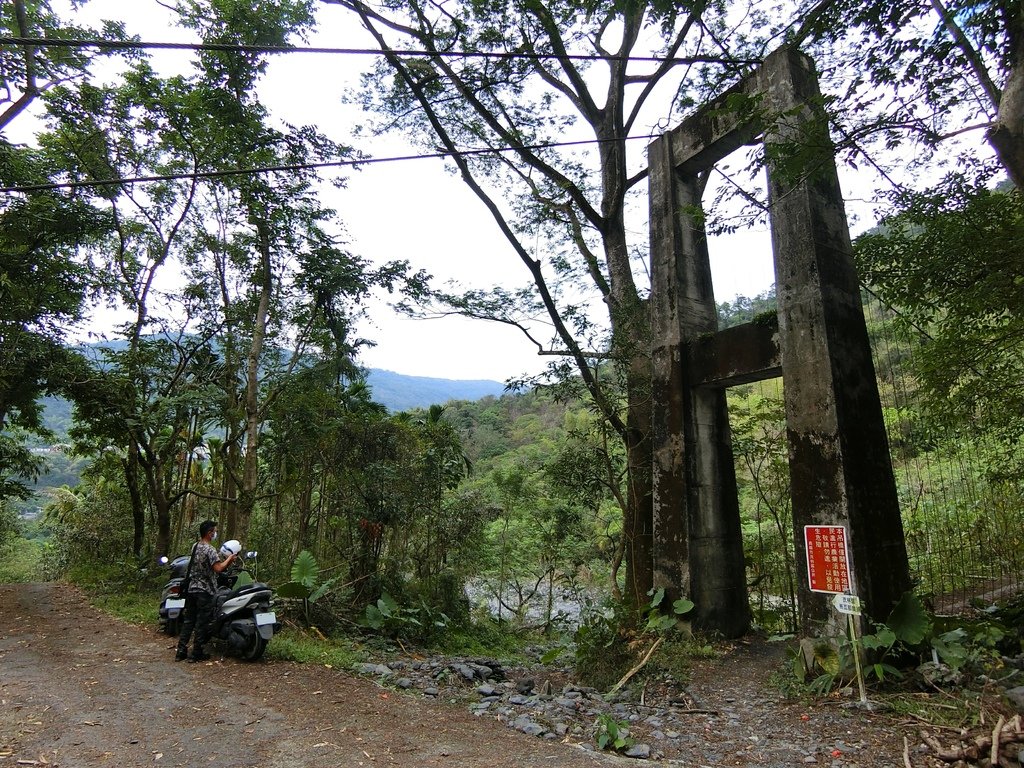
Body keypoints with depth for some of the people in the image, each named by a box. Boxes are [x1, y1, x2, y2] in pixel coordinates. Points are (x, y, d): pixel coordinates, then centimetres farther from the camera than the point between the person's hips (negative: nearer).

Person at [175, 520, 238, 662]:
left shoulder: (195, 546, 9)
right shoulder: (210, 550, -17)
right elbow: (218, 568, -26)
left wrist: (219, 556, 16)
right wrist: (229, 558, -12)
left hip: (192, 589, 8)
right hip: (206, 591, -8)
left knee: (188, 621, 13)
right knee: (202, 623, 1)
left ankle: (181, 652, 16)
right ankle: (196, 653, 6)